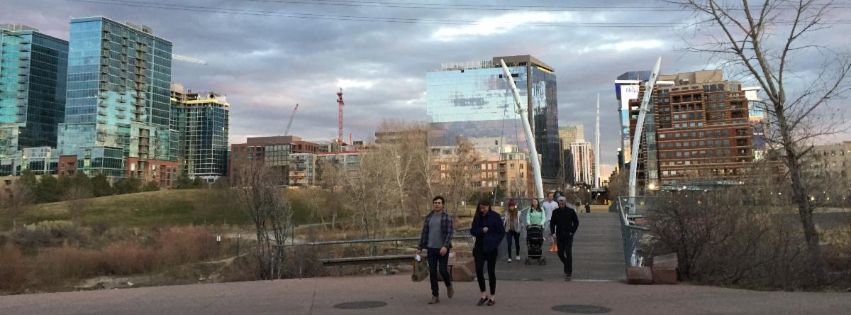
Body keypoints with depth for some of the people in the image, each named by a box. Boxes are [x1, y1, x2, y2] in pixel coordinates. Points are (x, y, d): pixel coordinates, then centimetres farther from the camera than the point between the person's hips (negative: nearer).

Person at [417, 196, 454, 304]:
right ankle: (435, 296, 10)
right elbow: (424, 233, 11)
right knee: (432, 272, 2)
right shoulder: (428, 217, 10)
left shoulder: (447, 218, -3)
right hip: (431, 248, 4)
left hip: (443, 249, -3)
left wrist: (445, 246, -24)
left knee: (443, 270, -7)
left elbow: (450, 233, -11)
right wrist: (420, 247, 8)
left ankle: (449, 285, 25)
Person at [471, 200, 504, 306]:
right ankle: (484, 294, 11)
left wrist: (495, 242, -12)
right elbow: (472, 230, 4)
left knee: (491, 272, 4)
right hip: (480, 247, 4)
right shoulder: (477, 217, 7)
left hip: (491, 248, -4)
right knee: (479, 270, -4)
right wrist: (482, 230, -14)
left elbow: (502, 232, -4)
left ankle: (492, 297, 16)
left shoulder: (495, 216, -6)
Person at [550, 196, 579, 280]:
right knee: (560, 253, 5)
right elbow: (552, 223, 8)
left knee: (568, 254, -9)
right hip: (559, 236, 3)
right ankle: (568, 267, 31)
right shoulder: (555, 212, 5)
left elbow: (576, 222, 4)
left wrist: (572, 231, -5)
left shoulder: (571, 211, -1)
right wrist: (553, 233, -5)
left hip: (568, 236, -3)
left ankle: (568, 273, -4)